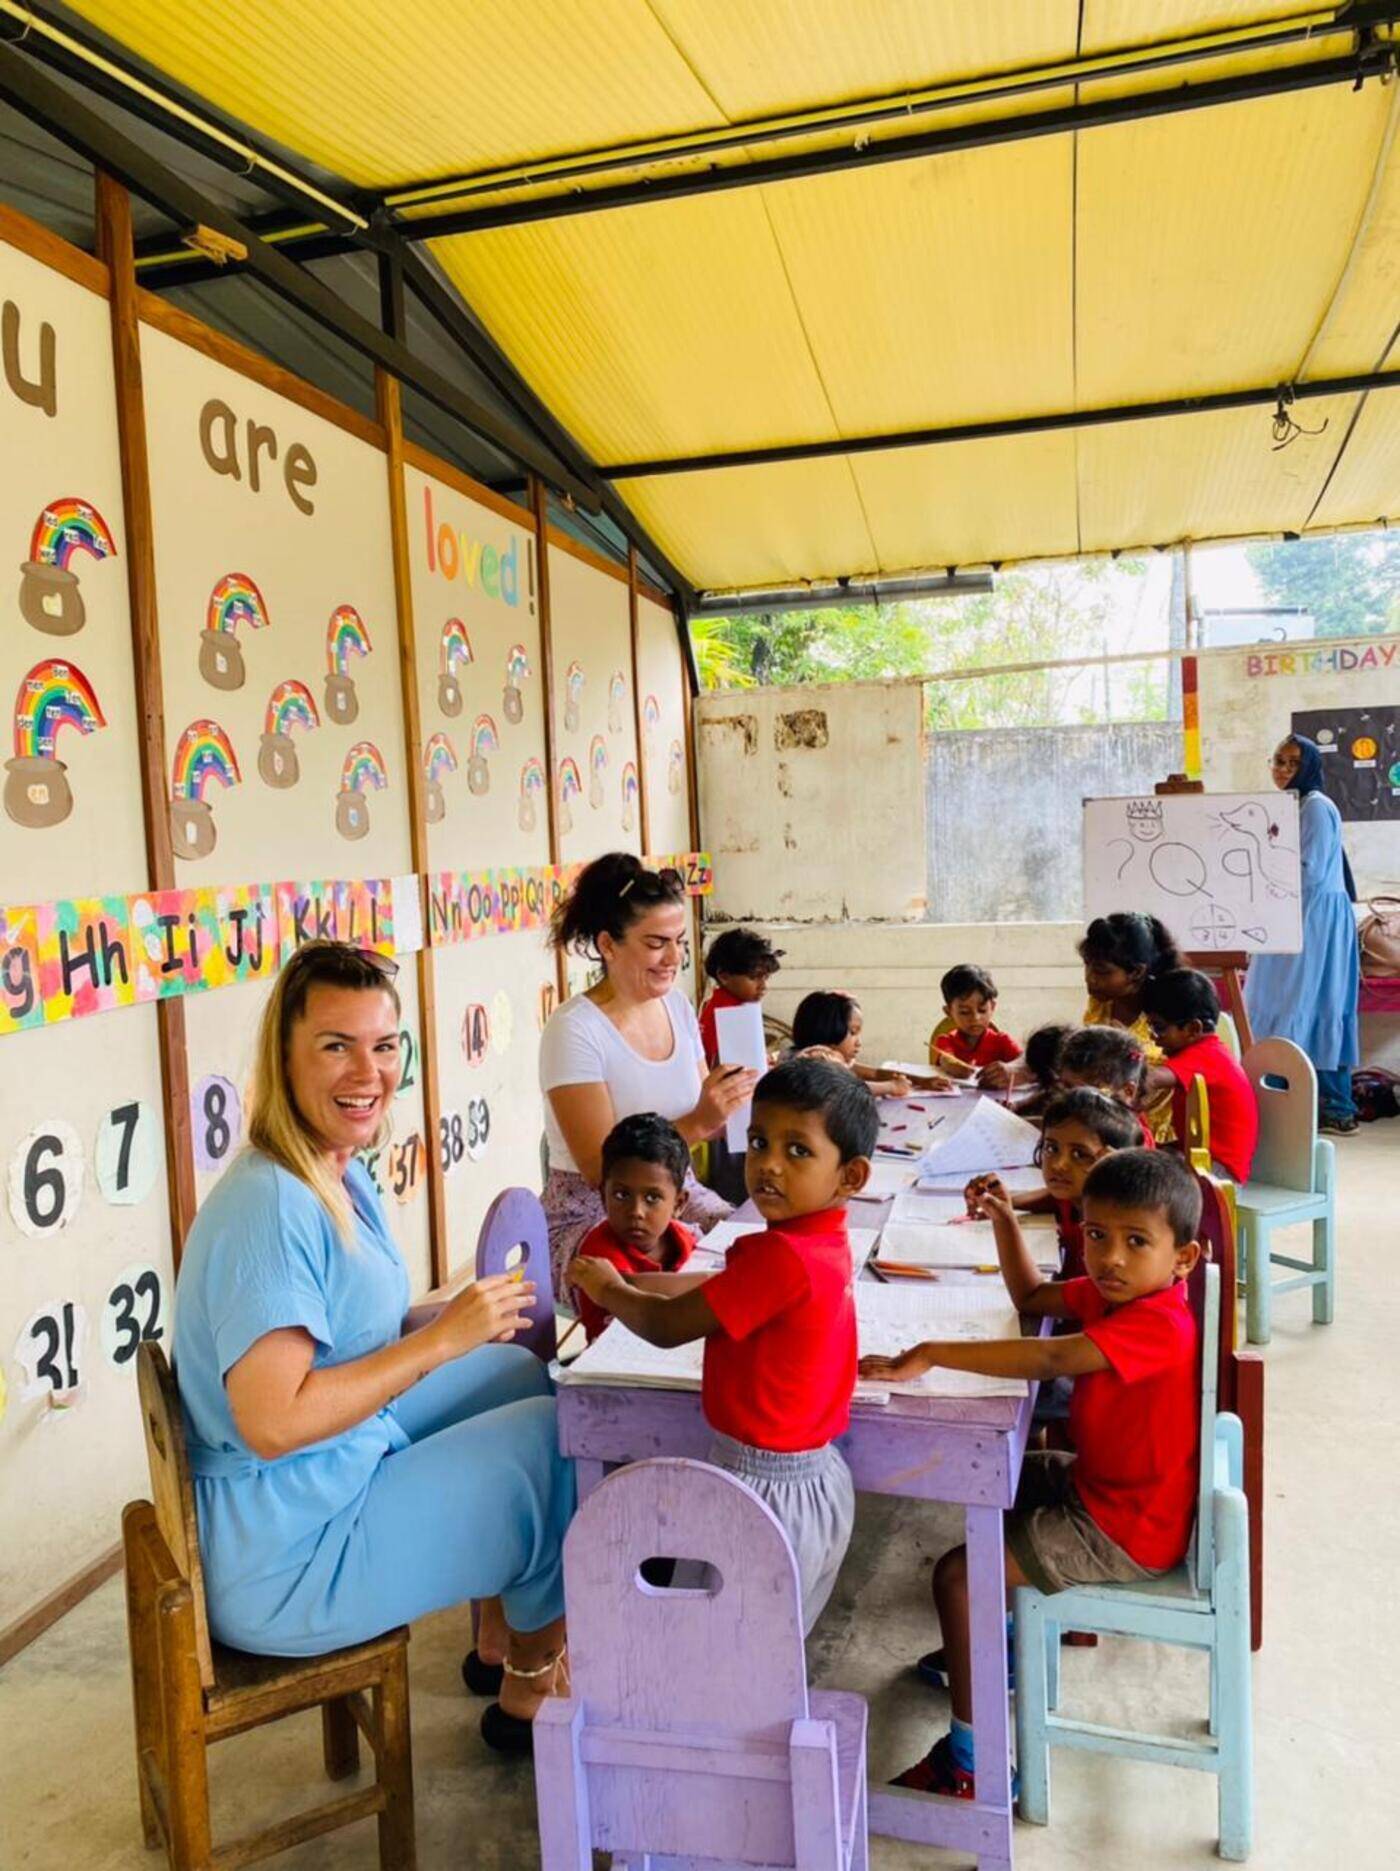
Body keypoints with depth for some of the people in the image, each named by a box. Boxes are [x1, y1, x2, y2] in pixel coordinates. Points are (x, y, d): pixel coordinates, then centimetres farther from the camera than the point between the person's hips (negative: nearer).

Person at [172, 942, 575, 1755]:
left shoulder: (344, 1176, 3)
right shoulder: (271, 1206, -26)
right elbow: (272, 1421, -31)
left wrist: (460, 1318, -2)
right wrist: (441, 1339, -25)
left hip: (344, 1464, 9)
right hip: (279, 1562, -9)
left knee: (520, 1374, 15)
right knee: (555, 1439, -4)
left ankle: (500, 1643, 28)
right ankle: (529, 1693, 21)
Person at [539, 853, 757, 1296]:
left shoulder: (677, 1006, 4)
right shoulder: (573, 1030, -17)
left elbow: (705, 1123, 8)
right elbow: (599, 1170, -20)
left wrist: (733, 1103, -13)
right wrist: (697, 1123, -29)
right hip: (590, 1219, -6)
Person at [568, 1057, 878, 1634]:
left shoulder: (782, 1256, -27)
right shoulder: (824, 1242, 1)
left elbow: (666, 1327, -18)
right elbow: (720, 1290, 11)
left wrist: (608, 1289, 1)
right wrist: (624, 1283, 9)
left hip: (761, 1494, -9)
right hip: (817, 1483, 9)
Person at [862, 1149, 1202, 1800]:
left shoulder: (1161, 1325, -31)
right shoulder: (1113, 1293, -2)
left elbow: (1053, 1358, -44)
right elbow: (1031, 1297, 12)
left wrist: (929, 1354, -44)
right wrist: (1005, 1221, -2)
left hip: (1128, 1529, -10)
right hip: (1097, 1483, 10)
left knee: (956, 1575, -14)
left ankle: (969, 1760, 0)